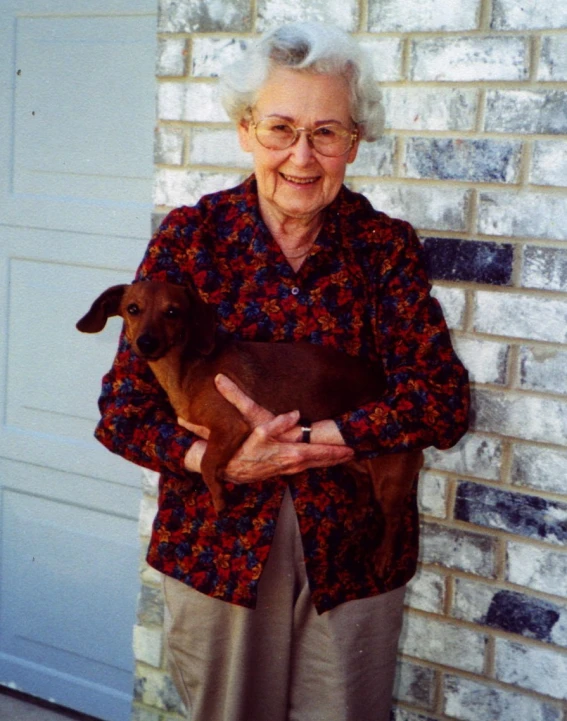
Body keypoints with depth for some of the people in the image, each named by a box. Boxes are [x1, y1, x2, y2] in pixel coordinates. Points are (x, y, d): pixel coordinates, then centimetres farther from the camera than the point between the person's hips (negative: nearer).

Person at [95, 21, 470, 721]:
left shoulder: (386, 245, -4)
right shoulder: (191, 236, -7)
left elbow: (443, 400, -15)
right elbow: (124, 410, -7)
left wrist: (297, 440, -23)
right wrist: (226, 463, -24)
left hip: (353, 559, 1)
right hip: (215, 551, 0)